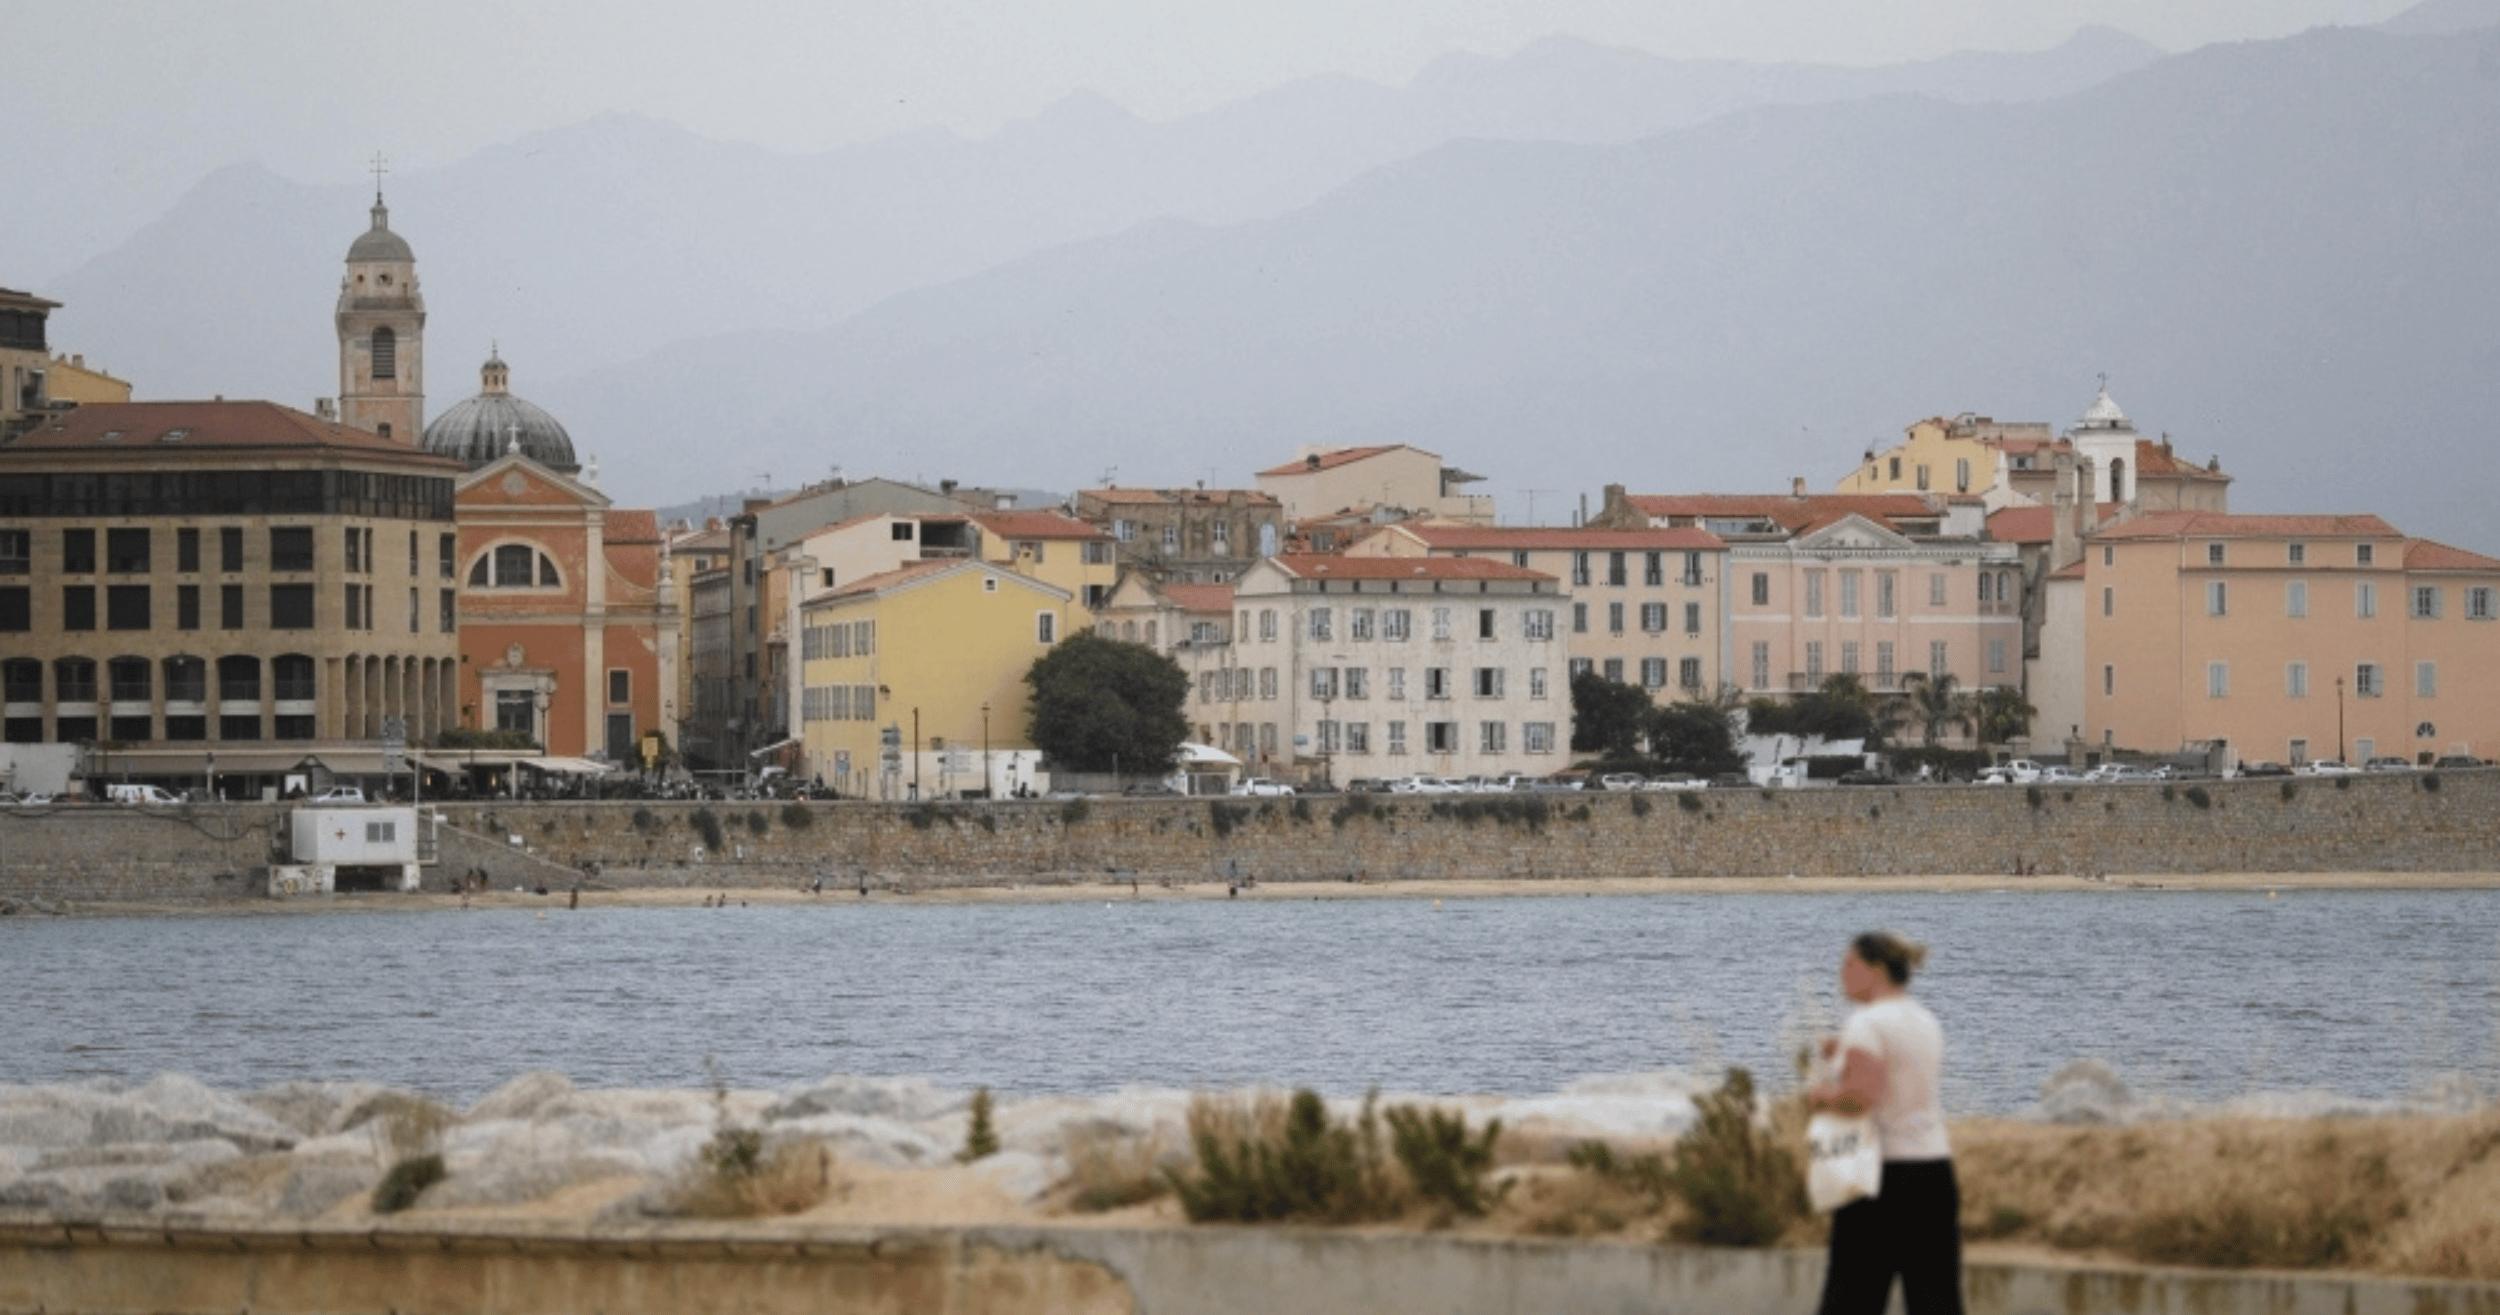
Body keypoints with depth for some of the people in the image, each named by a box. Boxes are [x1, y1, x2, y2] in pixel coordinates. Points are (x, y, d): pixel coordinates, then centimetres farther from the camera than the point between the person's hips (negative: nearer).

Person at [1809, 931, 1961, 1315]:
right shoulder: (1926, 1021, 13)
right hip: (1935, 1167, 7)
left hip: (1883, 1172, -7)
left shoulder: (1868, 1023, -11)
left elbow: (1863, 1094, -24)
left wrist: (1823, 1096, -6)